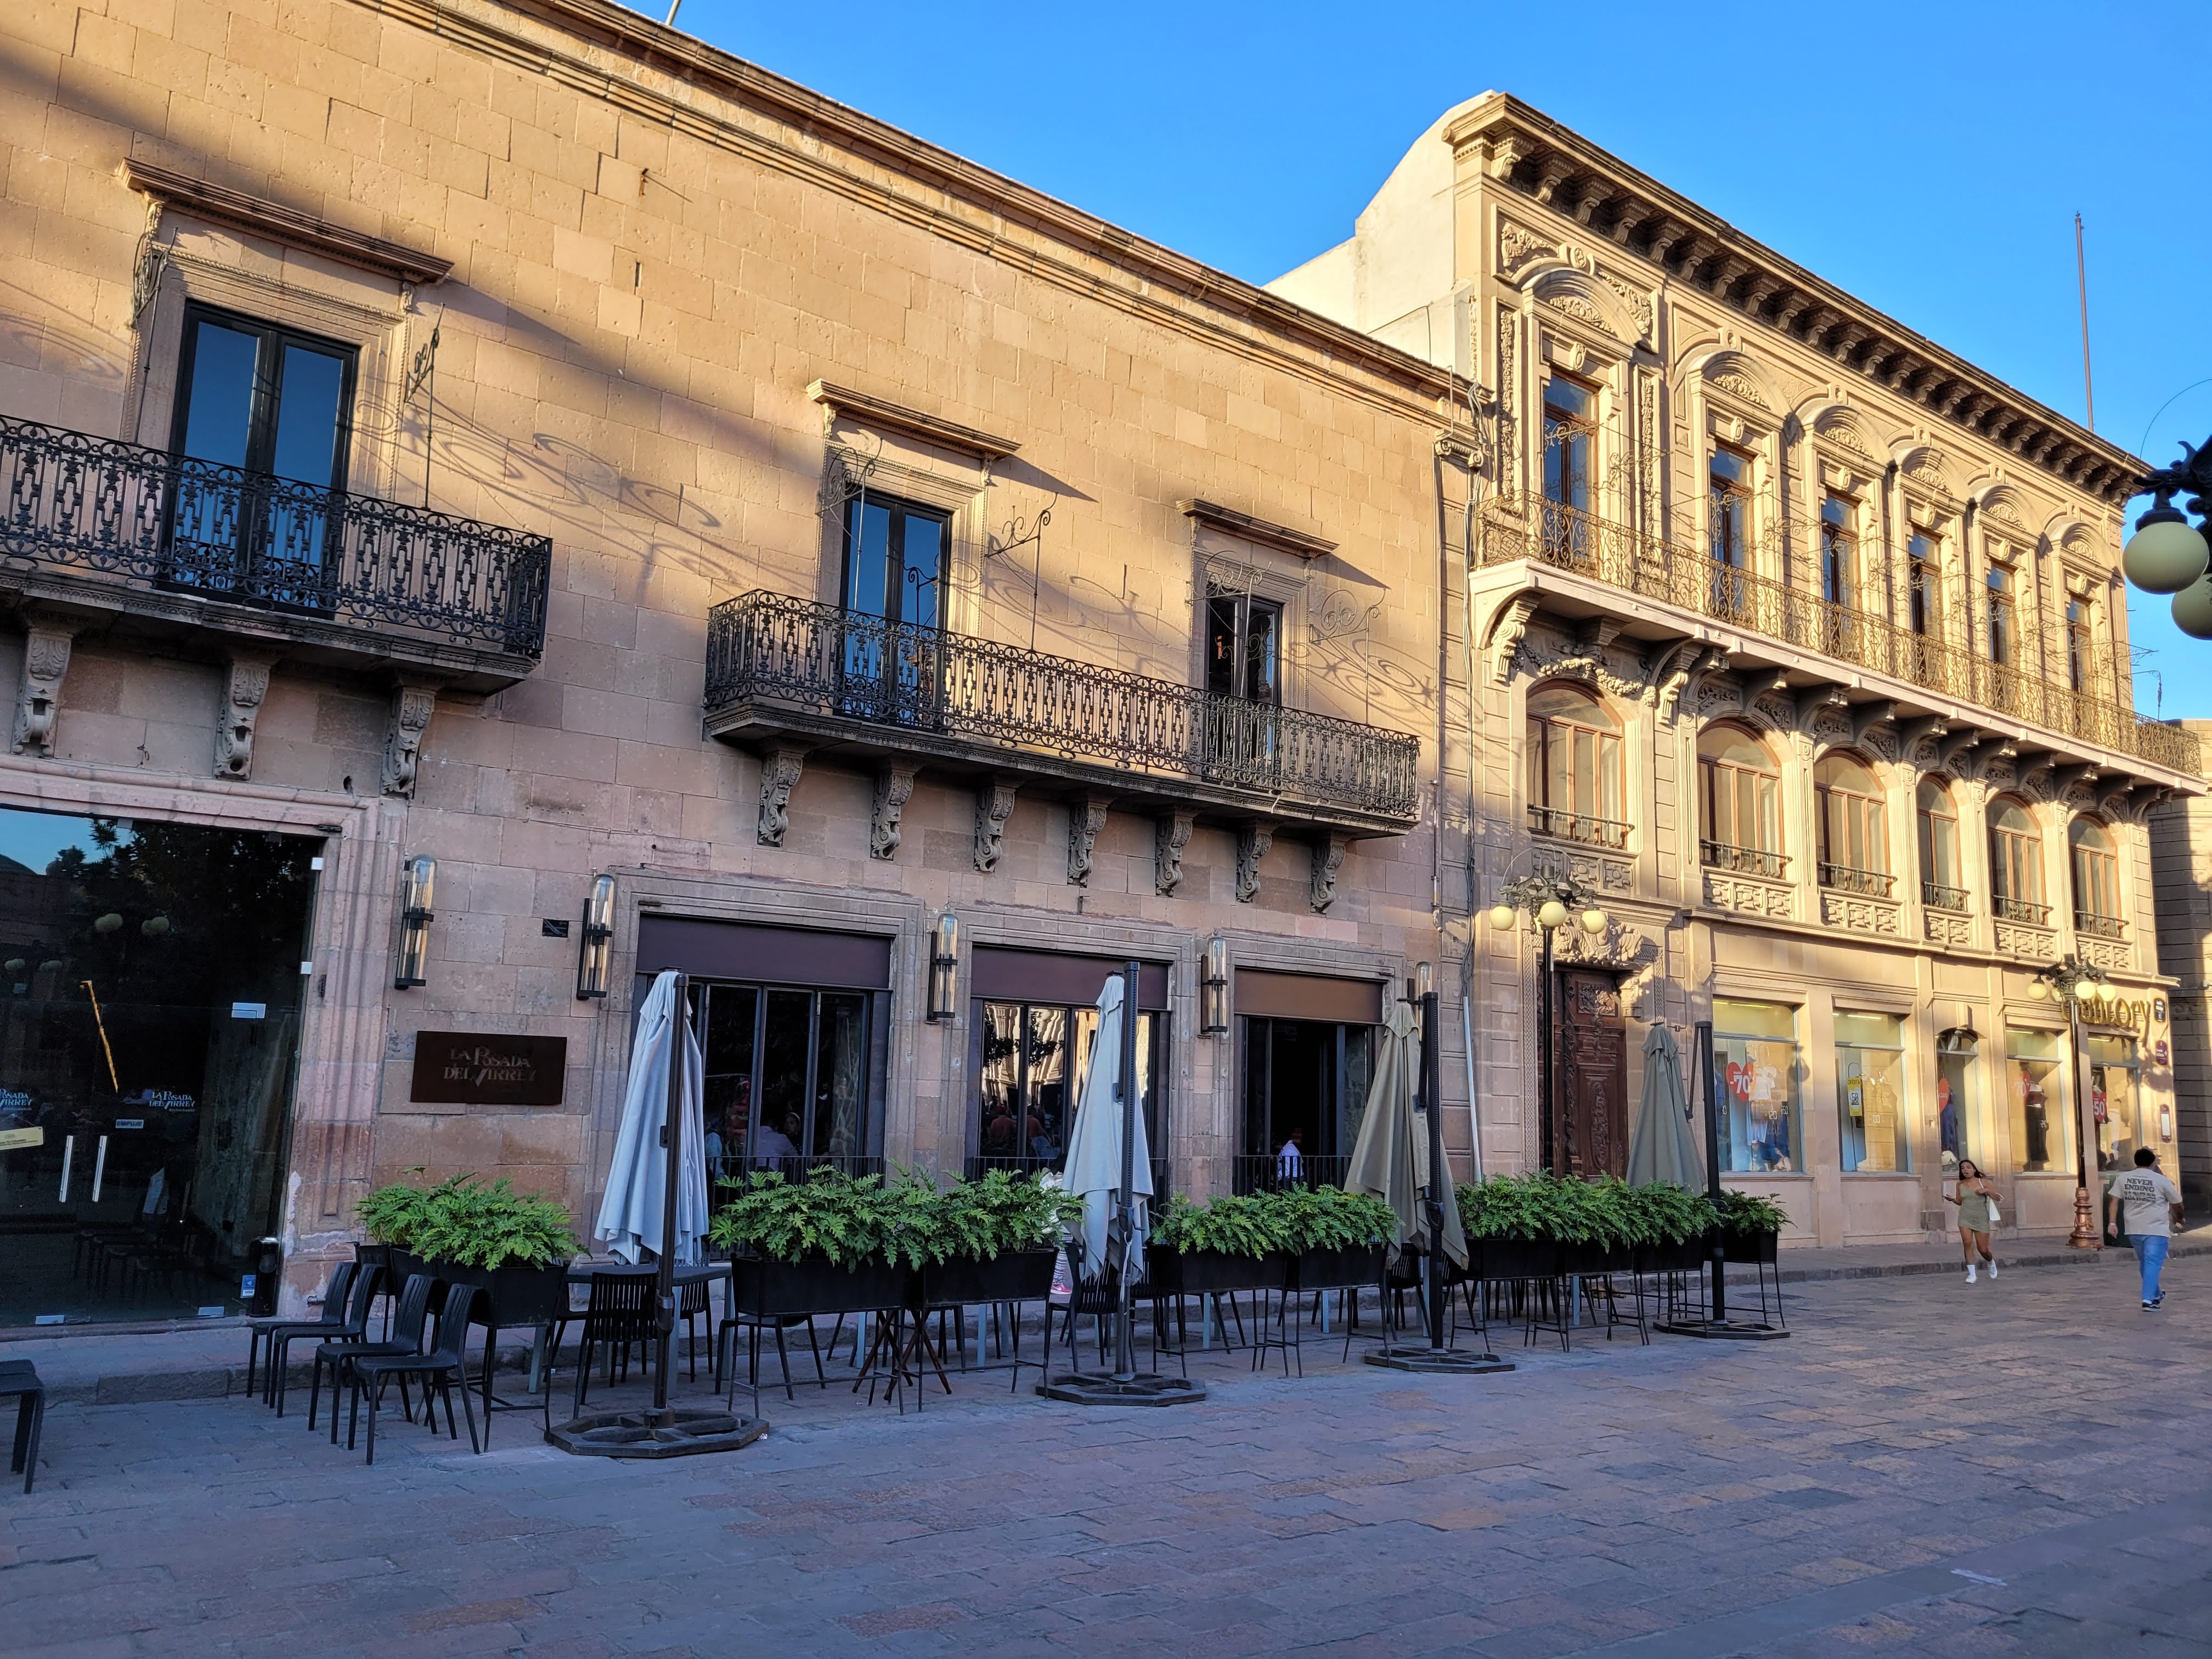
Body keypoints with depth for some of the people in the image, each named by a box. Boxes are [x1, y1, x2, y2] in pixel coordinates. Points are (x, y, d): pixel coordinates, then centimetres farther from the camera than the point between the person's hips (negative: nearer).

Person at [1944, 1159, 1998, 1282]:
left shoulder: (1982, 1183, -2)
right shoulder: (1960, 1185, 4)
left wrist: (1987, 1191, -16)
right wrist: (1952, 1200, -7)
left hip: (1981, 1219, -1)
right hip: (1965, 1218, 1)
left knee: (1983, 1250, 2)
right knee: (1967, 1243, -17)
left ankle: (1991, 1263, 38)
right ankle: (1971, 1274, -7)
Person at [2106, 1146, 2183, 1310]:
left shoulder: (2124, 1179, 3)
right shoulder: (2161, 1180, -6)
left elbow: (2113, 1200, -4)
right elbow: (2176, 1204, 4)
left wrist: (2112, 1223, -2)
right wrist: (2179, 1218, 24)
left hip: (2134, 1229, 4)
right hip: (2157, 1229, -4)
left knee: (2144, 1263, 20)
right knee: (2153, 1264, -6)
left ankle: (2156, 1295, 36)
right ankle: (2148, 1300, -16)